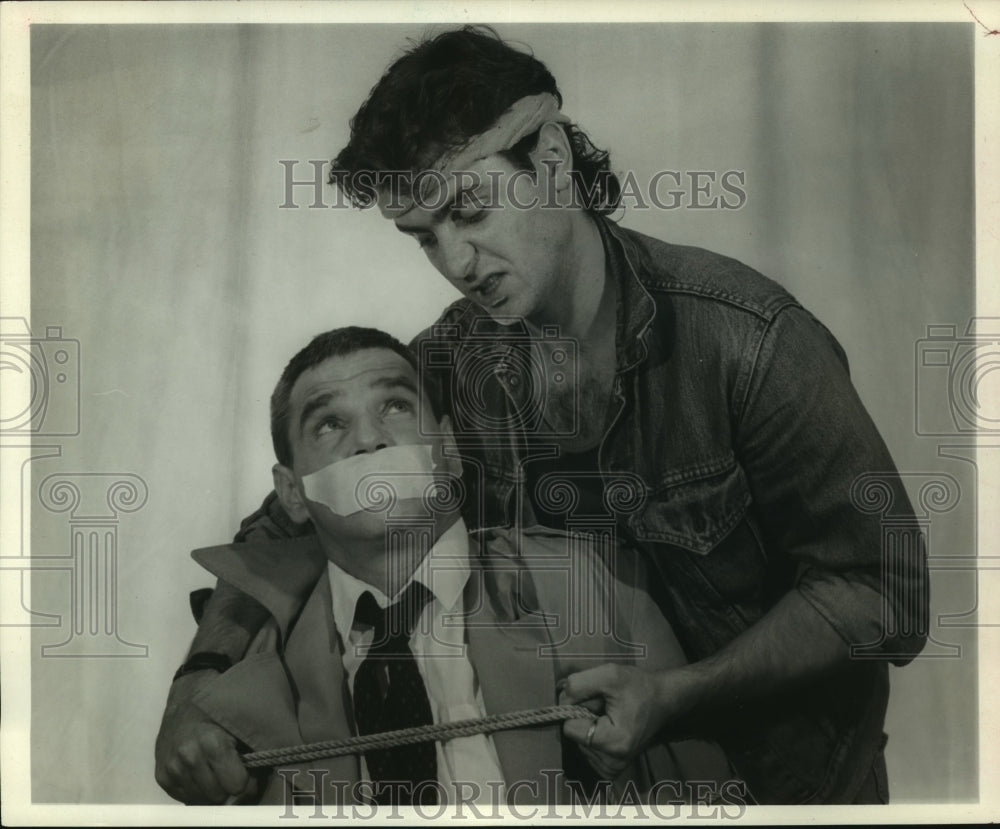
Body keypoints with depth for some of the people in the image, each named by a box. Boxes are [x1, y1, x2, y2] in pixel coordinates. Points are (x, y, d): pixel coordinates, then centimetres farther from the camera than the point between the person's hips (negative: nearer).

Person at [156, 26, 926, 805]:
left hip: (781, 771, -2)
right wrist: (201, 683, -13)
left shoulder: (749, 339, -21)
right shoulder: (451, 364, -8)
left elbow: (880, 593, -18)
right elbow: (288, 529, 3)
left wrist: (675, 693, -27)